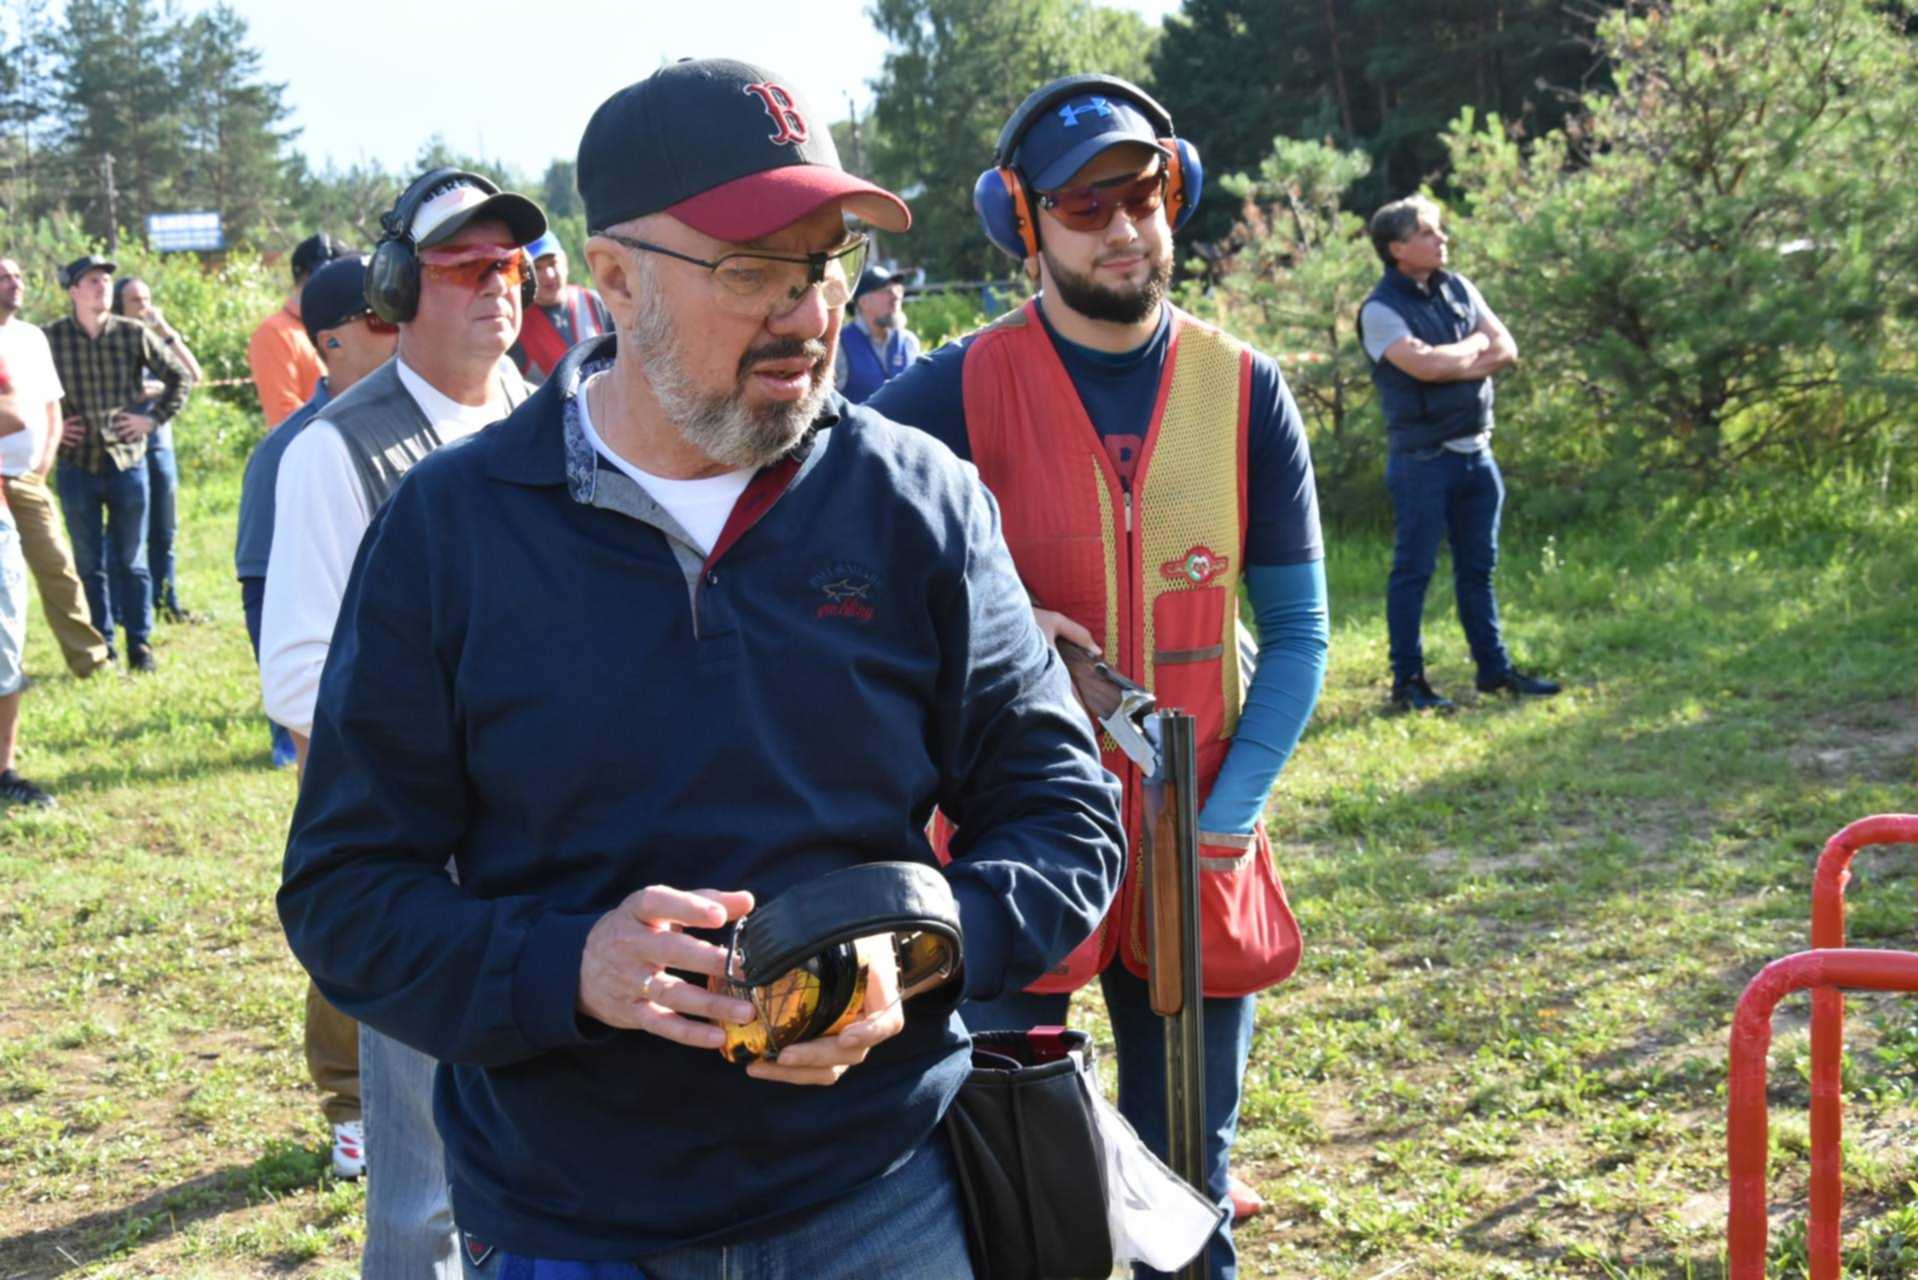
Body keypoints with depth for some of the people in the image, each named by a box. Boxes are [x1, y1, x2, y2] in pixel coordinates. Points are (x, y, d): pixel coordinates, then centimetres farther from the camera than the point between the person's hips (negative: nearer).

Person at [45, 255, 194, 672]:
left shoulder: (133, 334, 0)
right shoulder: (51, 339, -3)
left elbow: (180, 376, 10)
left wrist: (154, 418, 1)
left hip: (127, 461, 0)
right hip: (77, 465, 0)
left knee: (131, 560, 6)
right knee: (88, 563, 6)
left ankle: (140, 645, 13)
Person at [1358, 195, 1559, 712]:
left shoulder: (1458, 289, 11)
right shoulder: (1381, 309, -10)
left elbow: (1506, 351, 4)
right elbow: (1425, 365, -24)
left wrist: (1451, 363, -13)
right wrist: (1475, 346, -5)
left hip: (1475, 451, 7)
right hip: (1422, 457, -7)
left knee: (1478, 567, 13)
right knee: (1413, 570, 0)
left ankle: (1494, 668, 21)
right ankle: (1407, 681, 6)